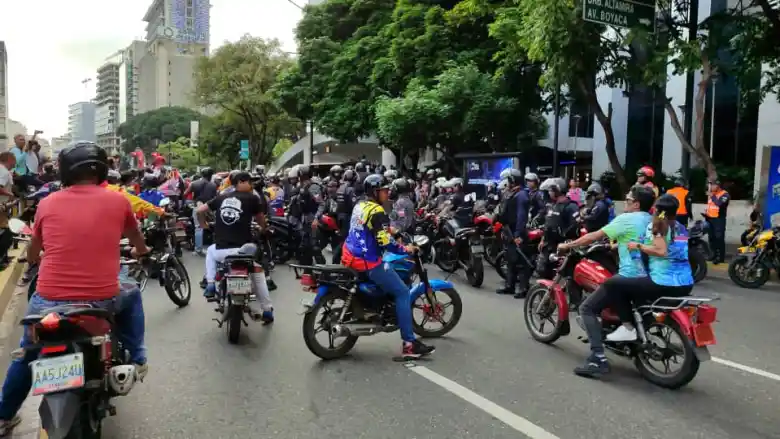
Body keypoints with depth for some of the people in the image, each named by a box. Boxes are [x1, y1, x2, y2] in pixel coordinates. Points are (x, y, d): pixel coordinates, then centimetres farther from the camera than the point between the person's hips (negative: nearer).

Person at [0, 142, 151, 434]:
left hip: (49, 302, 2)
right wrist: (138, 252, 45)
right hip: (103, 300, -2)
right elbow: (139, 245, 21)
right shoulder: (117, 200, 1)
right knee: (132, 296, 31)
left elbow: (32, 256, 22)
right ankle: (136, 360, 25)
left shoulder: (47, 203, 5)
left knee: (27, 351, 30)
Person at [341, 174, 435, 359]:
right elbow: (384, 242, -23)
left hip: (351, 257, 10)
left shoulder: (360, 205, 12)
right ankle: (409, 344, -8)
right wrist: (404, 249, -10)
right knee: (402, 292, -6)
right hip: (367, 262, -10)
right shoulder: (377, 212, -17)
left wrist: (392, 230, 27)